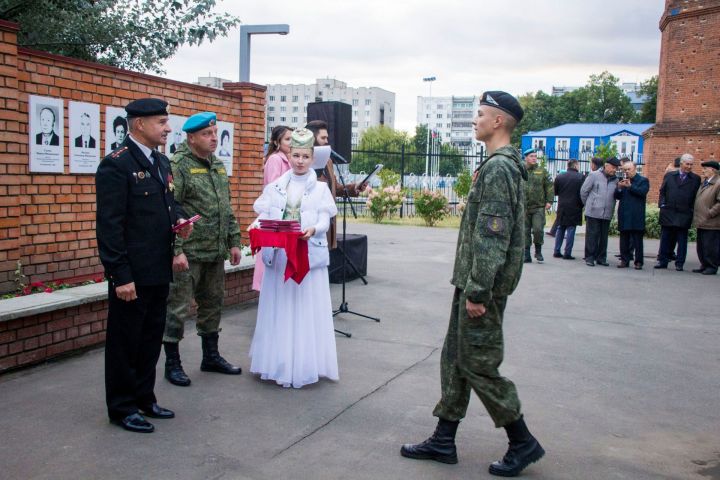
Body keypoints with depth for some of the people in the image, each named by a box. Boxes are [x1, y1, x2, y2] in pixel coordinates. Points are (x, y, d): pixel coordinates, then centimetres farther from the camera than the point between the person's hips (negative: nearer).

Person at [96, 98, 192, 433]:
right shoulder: (116, 164, -14)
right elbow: (109, 225, -18)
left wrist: (179, 220, -1)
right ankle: (121, 408, 20)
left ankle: (144, 399, 32)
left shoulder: (161, 162, 12)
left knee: (151, 339, 18)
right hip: (131, 274, -8)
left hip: (158, 271, 9)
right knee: (125, 342, 6)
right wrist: (120, 276, -21)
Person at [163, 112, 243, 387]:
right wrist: (176, 250, -20)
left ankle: (211, 356, 29)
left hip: (215, 252, 8)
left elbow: (227, 209, 19)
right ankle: (172, 363, 14)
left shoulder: (218, 166, 14)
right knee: (178, 308, 1)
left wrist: (233, 242, 13)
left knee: (212, 304, 16)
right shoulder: (178, 165, -10)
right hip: (188, 253, -7)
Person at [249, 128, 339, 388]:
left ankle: (304, 364, 9)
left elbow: (324, 221, -4)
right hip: (278, 254, 2)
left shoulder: (320, 188, 5)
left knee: (306, 310, 0)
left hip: (309, 255, -2)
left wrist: (313, 230, -26)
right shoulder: (275, 187, 9)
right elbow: (263, 216, 4)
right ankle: (279, 362, 17)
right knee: (279, 309, 6)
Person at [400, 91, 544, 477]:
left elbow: (492, 236, -24)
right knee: (455, 358, 14)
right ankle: (443, 440, 25)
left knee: (478, 364, -1)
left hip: (483, 285, -10)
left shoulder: (498, 168, -18)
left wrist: (478, 291, -23)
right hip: (473, 281, 10)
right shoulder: (502, 164, 15)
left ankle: (522, 442, 15)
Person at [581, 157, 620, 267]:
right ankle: (589, 257, 7)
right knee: (592, 235, 0)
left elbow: (616, 195, 13)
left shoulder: (615, 180, 8)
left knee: (604, 237, 8)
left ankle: (601, 258, 18)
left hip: (607, 214, 4)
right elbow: (584, 191, 1)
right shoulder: (594, 175, -4)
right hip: (593, 212, -4)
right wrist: (588, 205, 6)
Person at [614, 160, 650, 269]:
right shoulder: (622, 181, 14)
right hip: (624, 215, 4)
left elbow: (643, 192, -15)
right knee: (624, 239, 7)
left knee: (637, 239, 0)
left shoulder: (643, 180, 2)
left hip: (637, 216, -4)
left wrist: (630, 186, -19)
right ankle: (624, 260, 13)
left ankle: (638, 261, 4)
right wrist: (619, 188, -10)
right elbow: (616, 196, 9)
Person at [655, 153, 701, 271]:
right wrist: (662, 204, -1)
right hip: (668, 213, 1)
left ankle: (679, 264, 8)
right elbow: (662, 192, 11)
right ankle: (662, 261, 13)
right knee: (665, 238, 6)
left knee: (682, 240, 3)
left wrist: (691, 210, -5)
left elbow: (696, 196, 4)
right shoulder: (669, 176, 10)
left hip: (684, 214, -1)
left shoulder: (695, 179, 5)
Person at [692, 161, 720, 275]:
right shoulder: (704, 182, 15)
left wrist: (710, 213, -17)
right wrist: (694, 212, 15)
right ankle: (704, 265, 23)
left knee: (710, 246, -2)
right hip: (701, 222, 9)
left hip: (711, 223, -9)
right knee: (701, 246, 13)